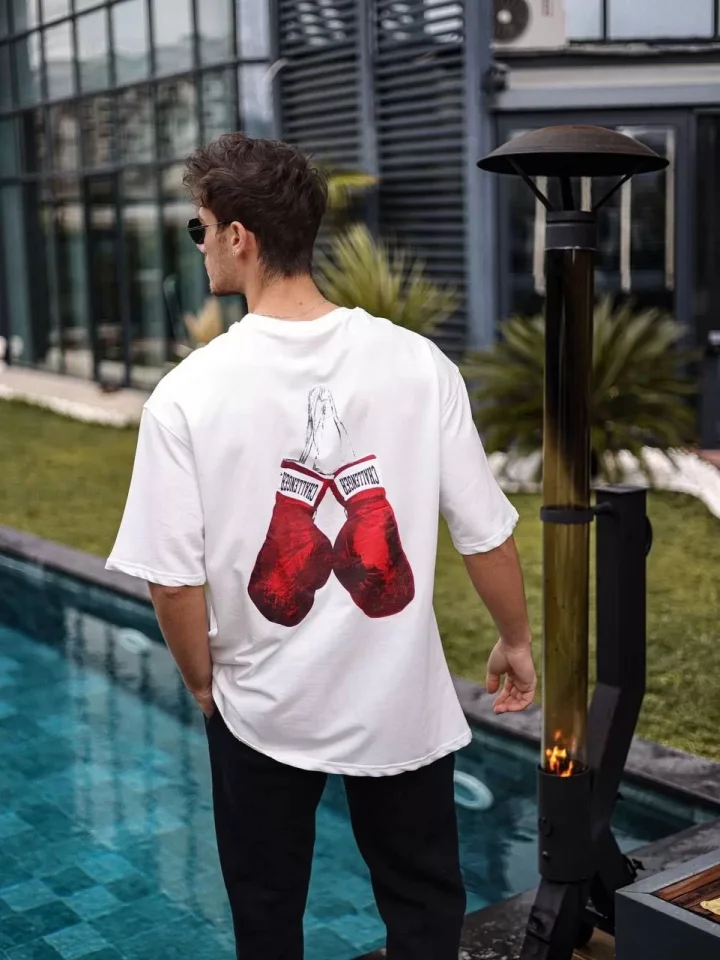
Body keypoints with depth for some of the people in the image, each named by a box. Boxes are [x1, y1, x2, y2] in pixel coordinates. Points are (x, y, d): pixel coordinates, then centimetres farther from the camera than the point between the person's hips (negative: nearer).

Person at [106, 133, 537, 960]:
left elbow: (173, 578, -14)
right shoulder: (417, 363, -12)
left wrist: (202, 680, 6)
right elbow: (485, 534, -6)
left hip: (263, 709, 0)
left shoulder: (189, 393, -16)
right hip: (404, 703, 1)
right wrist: (515, 641, 11)